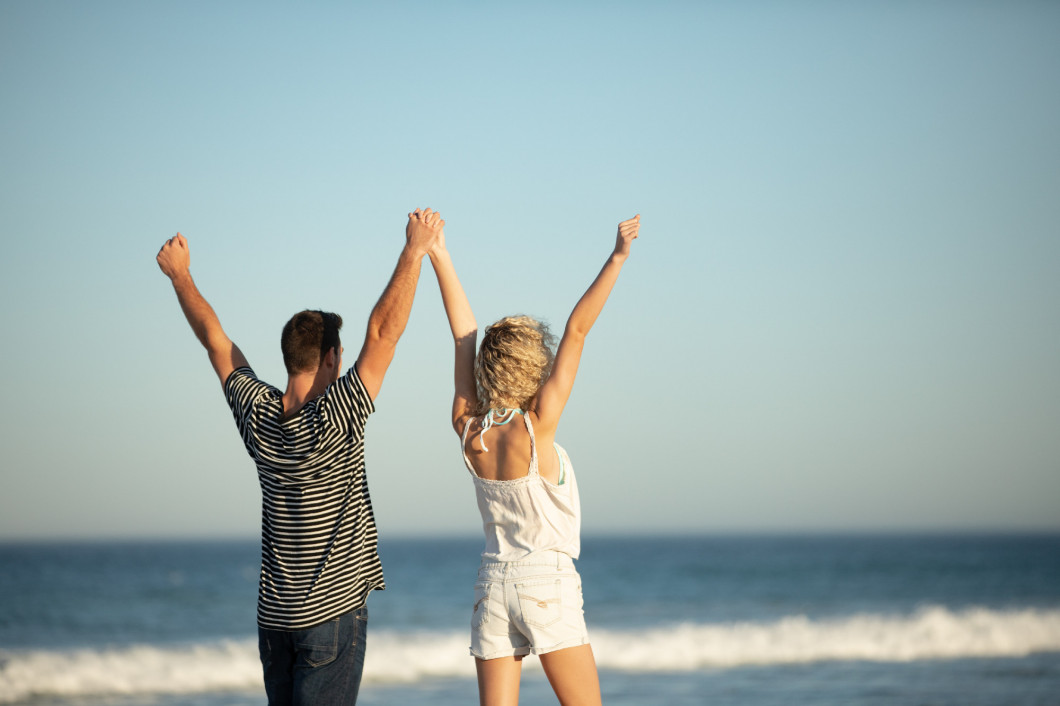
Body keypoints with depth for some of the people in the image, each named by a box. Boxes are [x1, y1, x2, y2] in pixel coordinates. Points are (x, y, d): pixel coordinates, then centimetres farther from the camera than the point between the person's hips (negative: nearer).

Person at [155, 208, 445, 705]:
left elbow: (215, 340, 11)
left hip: (273, 615, 6)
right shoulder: (335, 419, -16)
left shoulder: (257, 415, -1)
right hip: (333, 610, -6)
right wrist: (415, 251, -15)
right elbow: (383, 332, -18)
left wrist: (180, 276, 22)